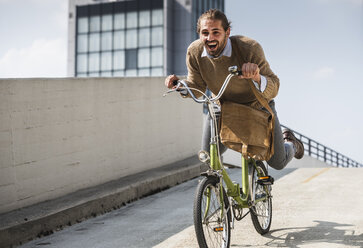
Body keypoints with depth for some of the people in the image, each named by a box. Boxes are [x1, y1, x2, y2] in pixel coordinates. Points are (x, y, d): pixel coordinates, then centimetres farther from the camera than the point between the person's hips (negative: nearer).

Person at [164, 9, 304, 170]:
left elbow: (273, 89, -33)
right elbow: (197, 89, -6)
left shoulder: (249, 48, -32)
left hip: (257, 107, -2)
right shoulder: (194, 52, -20)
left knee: (278, 163, 5)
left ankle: (289, 141, 42)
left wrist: (257, 78, -56)